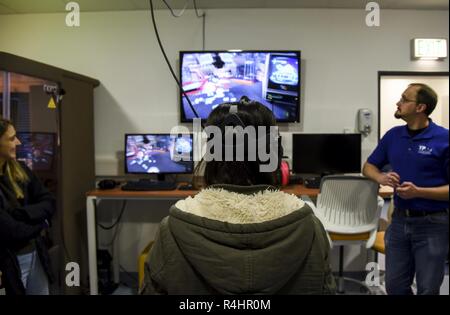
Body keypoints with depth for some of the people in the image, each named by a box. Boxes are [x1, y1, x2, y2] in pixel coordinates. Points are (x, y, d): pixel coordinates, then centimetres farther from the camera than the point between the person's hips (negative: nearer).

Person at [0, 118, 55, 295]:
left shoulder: (19, 170, 0)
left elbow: (49, 202, 0)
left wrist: (20, 214, -17)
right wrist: (39, 223, -5)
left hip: (36, 253, 6)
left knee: (41, 291, 19)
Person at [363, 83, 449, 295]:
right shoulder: (393, 135, 3)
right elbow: (368, 167, 12)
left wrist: (419, 192, -23)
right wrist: (381, 177, -9)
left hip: (432, 224, -4)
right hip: (399, 220, 4)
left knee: (428, 289, 10)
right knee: (395, 286, 14)